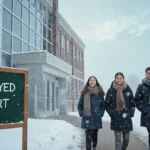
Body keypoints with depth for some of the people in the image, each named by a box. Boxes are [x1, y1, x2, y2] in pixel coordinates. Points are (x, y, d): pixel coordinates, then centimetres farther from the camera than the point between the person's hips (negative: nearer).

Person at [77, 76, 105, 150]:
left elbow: (103, 105, 10)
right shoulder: (84, 92, 2)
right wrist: (81, 114, -1)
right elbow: (79, 105, 8)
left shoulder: (100, 92, 3)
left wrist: (101, 113, 0)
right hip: (87, 119, -1)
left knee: (95, 136, 13)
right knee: (88, 137, -4)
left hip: (96, 119, 1)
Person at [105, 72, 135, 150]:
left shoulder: (128, 89, 0)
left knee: (126, 138, 10)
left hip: (127, 119, 2)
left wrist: (131, 113, 0)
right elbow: (107, 104, 5)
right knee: (117, 139, 0)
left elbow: (132, 103, 9)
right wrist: (111, 113, -4)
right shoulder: (111, 90, -3)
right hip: (116, 119, -2)